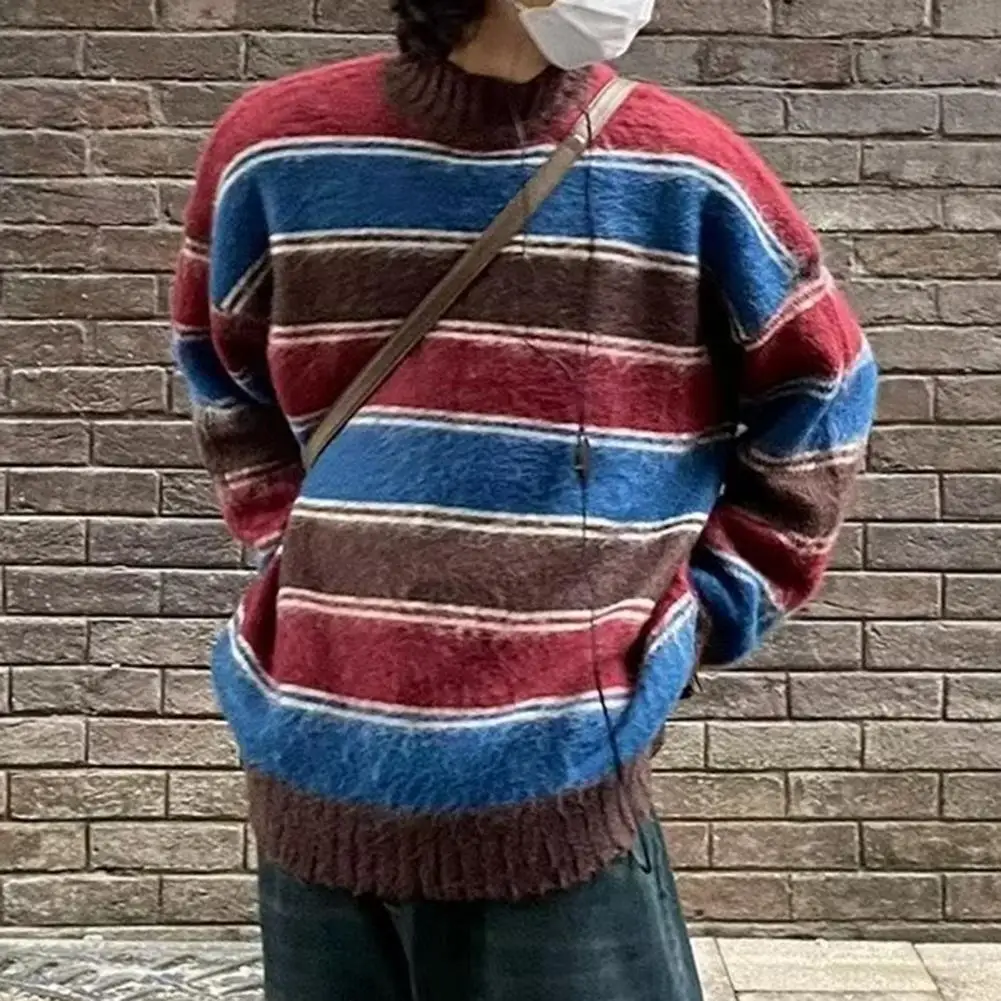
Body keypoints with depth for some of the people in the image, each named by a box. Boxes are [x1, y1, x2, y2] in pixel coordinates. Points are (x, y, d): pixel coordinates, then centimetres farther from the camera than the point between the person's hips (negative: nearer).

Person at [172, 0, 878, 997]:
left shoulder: (684, 172, -5)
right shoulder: (275, 149, 0)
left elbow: (815, 402, 8)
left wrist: (700, 615, 2)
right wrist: (301, 557, 9)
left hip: (560, 790, -2)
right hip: (312, 781, 2)